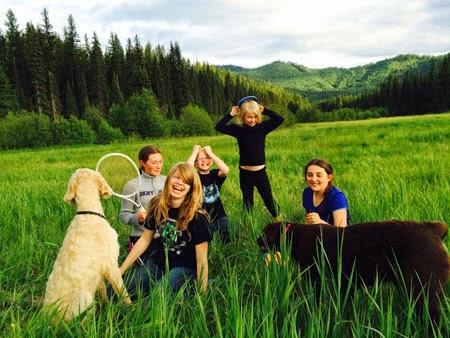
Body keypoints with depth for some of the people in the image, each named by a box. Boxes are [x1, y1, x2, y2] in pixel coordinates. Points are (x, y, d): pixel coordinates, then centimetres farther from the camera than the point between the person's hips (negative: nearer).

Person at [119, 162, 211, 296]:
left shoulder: (197, 216, -20)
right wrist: (121, 270, 5)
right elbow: (145, 239, 5)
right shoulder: (157, 205, -5)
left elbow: (201, 259, -15)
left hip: (183, 267, -4)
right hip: (155, 262, 5)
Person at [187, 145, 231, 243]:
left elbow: (225, 170, -21)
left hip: (219, 216, 2)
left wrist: (210, 153, -14)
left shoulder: (215, 174, 2)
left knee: (228, 241, -6)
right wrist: (195, 152, -13)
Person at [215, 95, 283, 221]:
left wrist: (264, 110, -9)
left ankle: (277, 220, 28)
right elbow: (219, 127, -13)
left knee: (268, 198, 10)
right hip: (245, 173, 0)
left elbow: (280, 119, -8)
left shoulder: (262, 127, -2)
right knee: (247, 200, 15)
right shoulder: (238, 130, -5)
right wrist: (231, 114, -13)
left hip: (261, 172, 1)